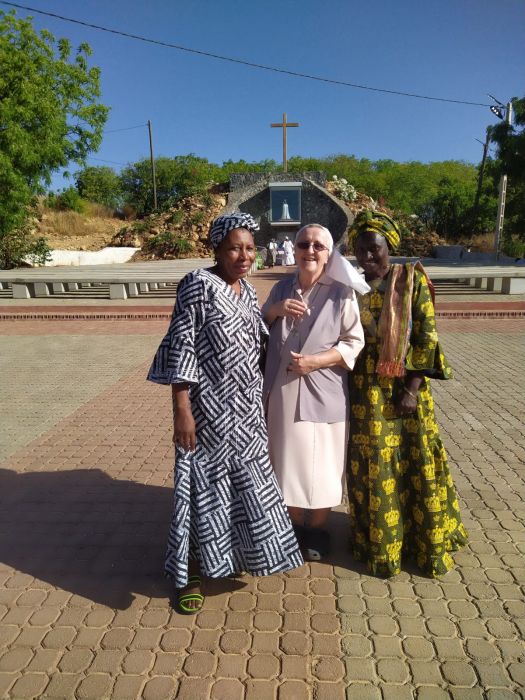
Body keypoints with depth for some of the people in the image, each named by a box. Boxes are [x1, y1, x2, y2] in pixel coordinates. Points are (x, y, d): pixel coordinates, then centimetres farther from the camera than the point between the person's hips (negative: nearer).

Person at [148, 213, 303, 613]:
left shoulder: (247, 290, 8)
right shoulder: (199, 285, -15)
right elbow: (181, 347, -18)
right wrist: (182, 411, -21)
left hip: (246, 409, 8)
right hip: (210, 411, -7)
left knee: (245, 484, 19)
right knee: (206, 487, 5)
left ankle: (237, 552, 43)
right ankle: (192, 573, 25)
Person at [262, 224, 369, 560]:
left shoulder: (342, 293, -5)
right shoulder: (282, 288, 7)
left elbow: (354, 343, -7)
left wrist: (314, 361, -19)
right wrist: (274, 311, -8)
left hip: (323, 394, -3)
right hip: (283, 392, 3)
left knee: (321, 466, 8)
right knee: (289, 461, 12)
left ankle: (318, 529, 30)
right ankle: (296, 525, 33)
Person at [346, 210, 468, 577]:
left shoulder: (412, 280, -5)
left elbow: (426, 336, -7)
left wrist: (412, 389, -13)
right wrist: (346, 389, 0)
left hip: (405, 386, -2)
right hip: (366, 392, 2)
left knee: (417, 463, 8)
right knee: (372, 466, 9)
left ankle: (429, 542, 31)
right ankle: (379, 543, 29)